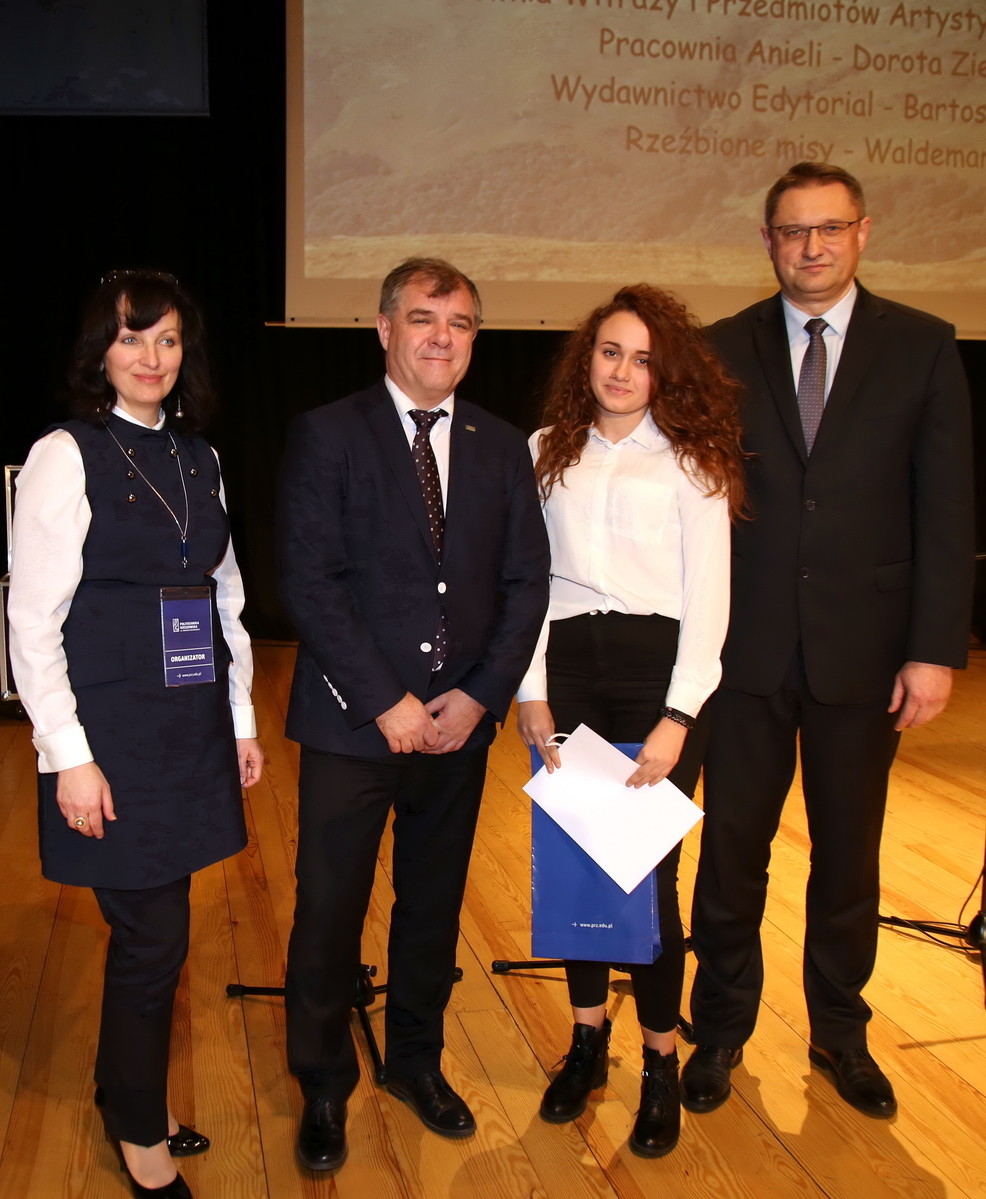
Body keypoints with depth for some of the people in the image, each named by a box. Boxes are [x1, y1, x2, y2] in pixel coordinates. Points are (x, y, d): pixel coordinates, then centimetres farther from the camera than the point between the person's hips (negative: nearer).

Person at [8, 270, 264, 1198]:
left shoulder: (198, 457, 10)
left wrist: (241, 718, 12)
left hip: (191, 729, 6)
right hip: (111, 734, -6)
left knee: (150, 928, 15)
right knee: (154, 939, 1)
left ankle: (125, 1095, 37)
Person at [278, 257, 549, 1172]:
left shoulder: (501, 446, 8)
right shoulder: (326, 435, -4)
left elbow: (526, 581, 5)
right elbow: (309, 583, -11)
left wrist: (481, 694, -7)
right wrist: (385, 703, -15)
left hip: (459, 720, 4)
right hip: (352, 720, -3)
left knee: (434, 903, 16)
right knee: (330, 911, 6)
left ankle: (416, 1060, 38)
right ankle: (323, 1084, 29)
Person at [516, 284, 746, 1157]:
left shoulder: (691, 459, 2)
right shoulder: (547, 453, 10)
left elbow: (709, 594, -3)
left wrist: (677, 718, -11)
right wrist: (531, 690, -2)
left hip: (659, 667, -2)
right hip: (567, 668, 3)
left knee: (648, 869, 0)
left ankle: (661, 1059, 19)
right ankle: (588, 1037, 28)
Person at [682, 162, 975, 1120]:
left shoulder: (922, 347, 1)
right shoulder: (724, 351, 3)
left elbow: (947, 511, -2)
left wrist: (935, 649, -7)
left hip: (865, 650, 0)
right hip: (747, 647, 0)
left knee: (848, 855, 13)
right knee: (731, 851, 8)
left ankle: (840, 1032, 34)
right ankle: (722, 1029, 29)